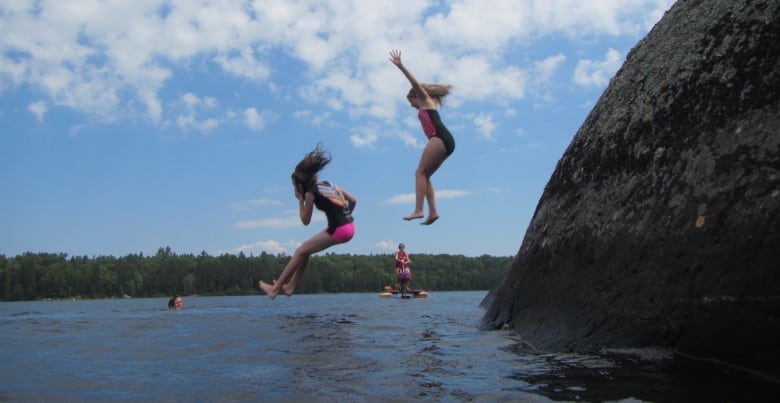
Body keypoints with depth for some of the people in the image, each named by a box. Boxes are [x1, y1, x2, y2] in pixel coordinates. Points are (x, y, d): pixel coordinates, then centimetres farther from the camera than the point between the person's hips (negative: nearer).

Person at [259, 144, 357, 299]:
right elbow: (353, 200, 19)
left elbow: (305, 220, 1)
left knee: (301, 252, 4)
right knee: (305, 250, 19)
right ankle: (290, 286, 25)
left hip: (338, 230, -8)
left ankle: (275, 289, 9)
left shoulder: (311, 192, -5)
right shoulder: (329, 185, 17)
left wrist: (300, 200, 9)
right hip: (350, 227, 8)